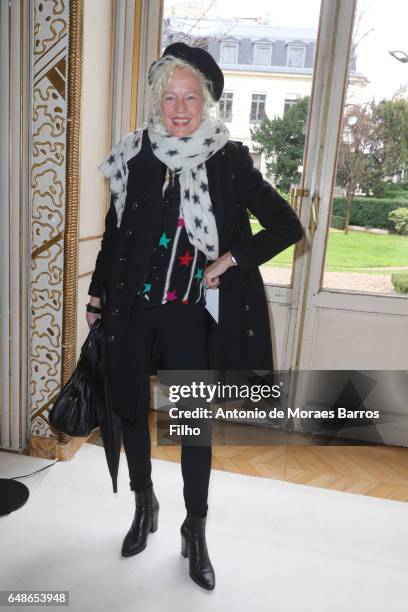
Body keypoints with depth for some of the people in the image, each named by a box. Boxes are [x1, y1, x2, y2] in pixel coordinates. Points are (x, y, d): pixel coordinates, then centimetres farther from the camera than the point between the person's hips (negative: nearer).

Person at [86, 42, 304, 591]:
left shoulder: (229, 160, -5)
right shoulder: (136, 155, 2)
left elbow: (287, 227, -3)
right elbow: (113, 231, 10)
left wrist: (228, 262, -9)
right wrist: (97, 295, 12)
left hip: (190, 315, -2)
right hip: (131, 308, 3)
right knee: (132, 410, 14)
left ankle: (195, 534, 30)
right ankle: (145, 507, 41)